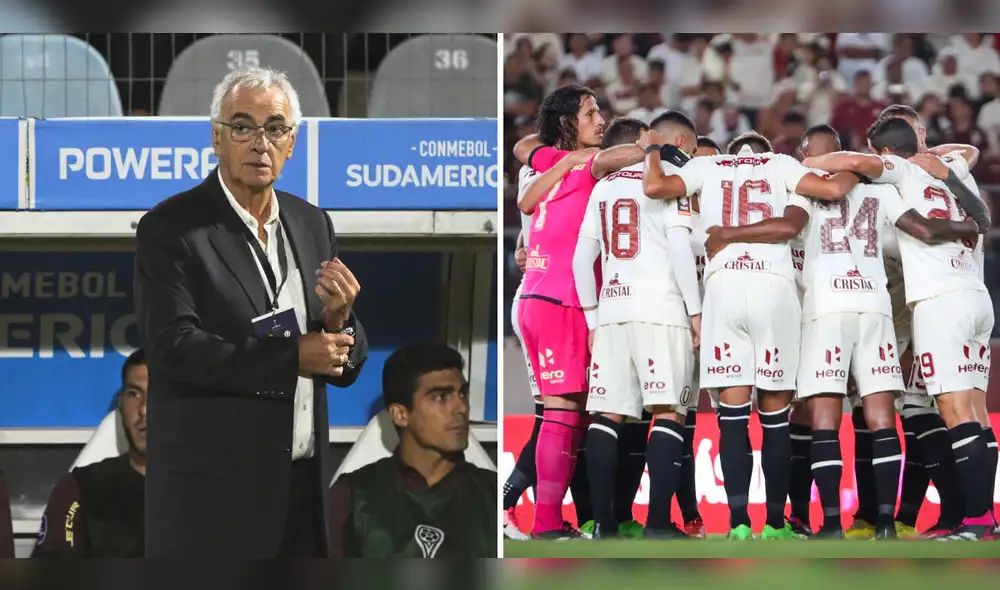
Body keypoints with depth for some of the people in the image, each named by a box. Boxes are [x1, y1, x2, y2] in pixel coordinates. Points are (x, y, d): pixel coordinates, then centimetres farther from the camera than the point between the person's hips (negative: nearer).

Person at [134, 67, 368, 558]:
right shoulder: (170, 229, -7)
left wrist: (338, 319, -9)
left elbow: (345, 366, 13)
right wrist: (290, 358, -19)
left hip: (303, 484, 6)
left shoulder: (312, 224, 11)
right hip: (212, 492, -6)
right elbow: (173, 347, -19)